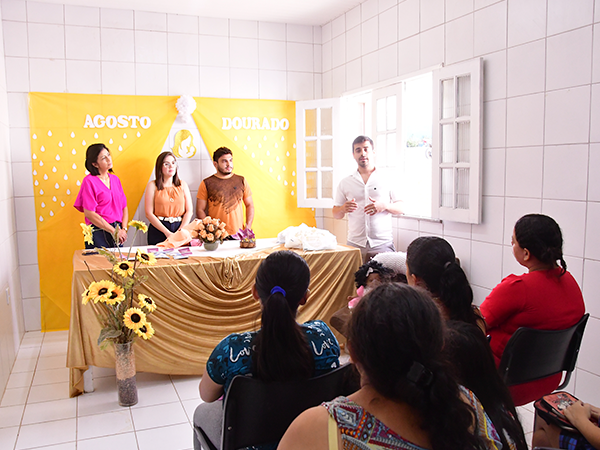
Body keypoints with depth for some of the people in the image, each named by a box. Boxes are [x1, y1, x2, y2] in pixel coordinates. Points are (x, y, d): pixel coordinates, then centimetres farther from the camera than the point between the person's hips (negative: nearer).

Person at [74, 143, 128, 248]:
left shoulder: (115, 179, 11)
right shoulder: (89, 181, -7)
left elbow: (124, 207, 12)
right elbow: (89, 213, -14)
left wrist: (123, 229, -3)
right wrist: (113, 230, -13)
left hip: (117, 232, 6)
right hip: (98, 233, -6)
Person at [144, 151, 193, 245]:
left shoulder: (183, 185, 10)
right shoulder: (152, 186, 3)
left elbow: (189, 211, 4)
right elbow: (149, 213, -4)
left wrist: (180, 231, -10)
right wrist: (167, 232, -12)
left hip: (180, 228, 2)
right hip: (158, 230, -2)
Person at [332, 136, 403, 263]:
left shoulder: (386, 180, 7)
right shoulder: (345, 183, 11)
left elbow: (401, 208, 7)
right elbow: (335, 214, 12)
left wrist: (384, 206, -12)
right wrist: (344, 209, -10)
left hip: (383, 244, -1)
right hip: (355, 244, 1)